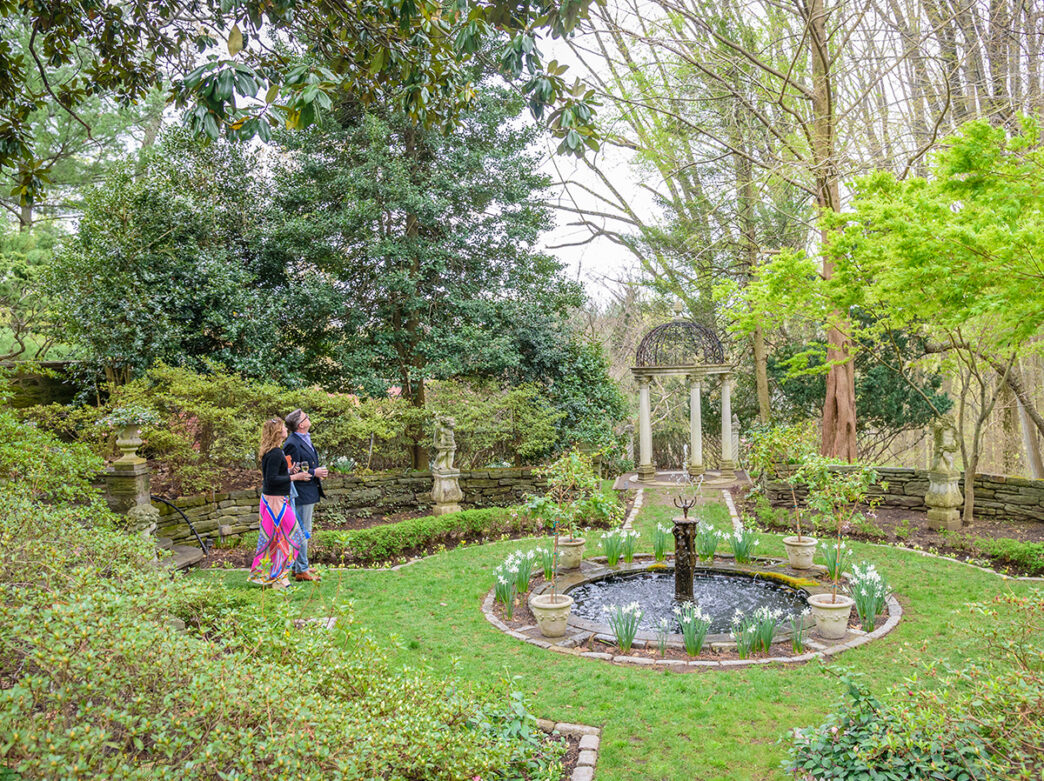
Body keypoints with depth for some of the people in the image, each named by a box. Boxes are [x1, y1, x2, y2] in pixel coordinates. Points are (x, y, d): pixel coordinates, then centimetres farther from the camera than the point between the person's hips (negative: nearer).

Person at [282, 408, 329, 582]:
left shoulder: (305, 440, 13)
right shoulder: (292, 444, -19)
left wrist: (318, 472, 11)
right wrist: (314, 473, -19)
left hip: (309, 494, 11)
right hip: (302, 495, -11)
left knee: (303, 531, 18)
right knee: (303, 531, -4)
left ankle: (298, 566, 29)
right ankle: (301, 571, 4)